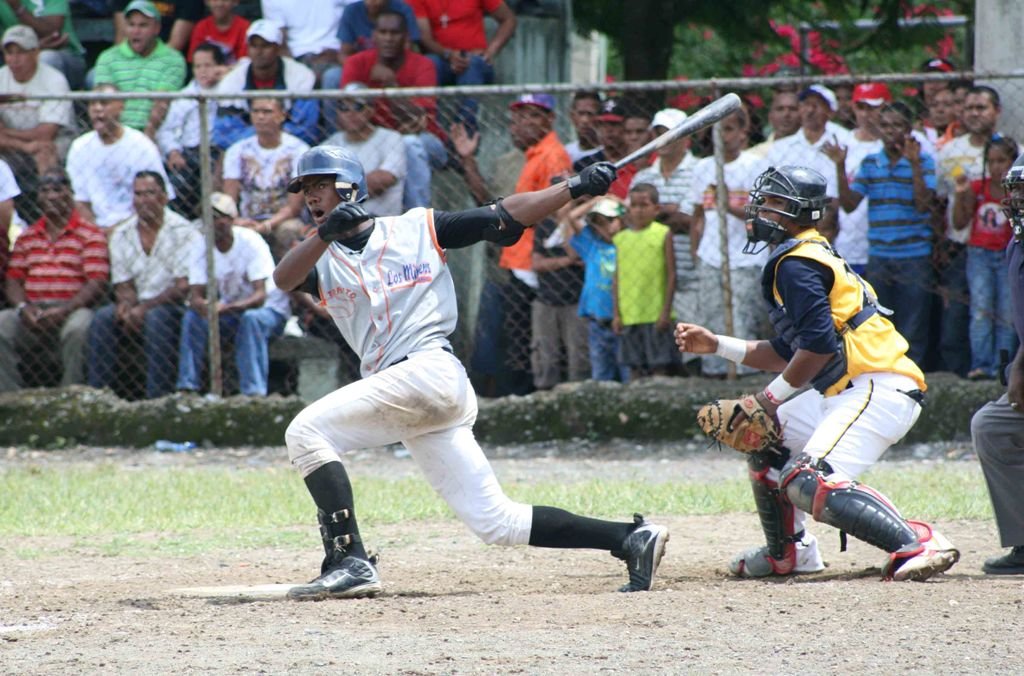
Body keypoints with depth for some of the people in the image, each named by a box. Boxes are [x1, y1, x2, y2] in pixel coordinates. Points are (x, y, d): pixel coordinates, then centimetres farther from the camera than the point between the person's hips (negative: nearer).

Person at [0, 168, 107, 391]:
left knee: (79, 327, -38)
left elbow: (97, 283, -4)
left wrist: (64, 310, -18)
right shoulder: (27, 237, 20)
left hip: (71, 309, -4)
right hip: (32, 312, 4)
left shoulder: (90, 235, 5)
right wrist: (22, 307, -8)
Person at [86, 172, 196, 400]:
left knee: (156, 318, -36)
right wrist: (126, 303, -15)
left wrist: (144, 308, -20)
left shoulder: (182, 231, -6)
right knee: (102, 318, -24)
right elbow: (123, 285, 9)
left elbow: (184, 286, -12)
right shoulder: (122, 235, 10)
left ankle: (157, 397, -36)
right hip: (138, 307, 4)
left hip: (174, 305, -4)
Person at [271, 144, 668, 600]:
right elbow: (283, 278, -3)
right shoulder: (323, 258, 19)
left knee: (306, 432, -18)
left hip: (429, 371, -6)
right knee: (496, 523, 0)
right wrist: (326, 233, -21)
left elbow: (504, 217, 5)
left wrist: (575, 187, -6)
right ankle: (630, 540, 2)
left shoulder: (416, 229, 8)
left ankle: (349, 562, -22)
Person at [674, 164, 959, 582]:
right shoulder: (810, 257, 24)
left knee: (810, 485, -24)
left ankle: (918, 545, -33)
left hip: (878, 388, -11)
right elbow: (786, 354, 27)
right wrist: (716, 346, 26)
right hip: (846, 391, 11)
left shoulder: (796, 265, -8)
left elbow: (818, 344, -20)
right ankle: (788, 553, 32)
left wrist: (773, 396, -12)